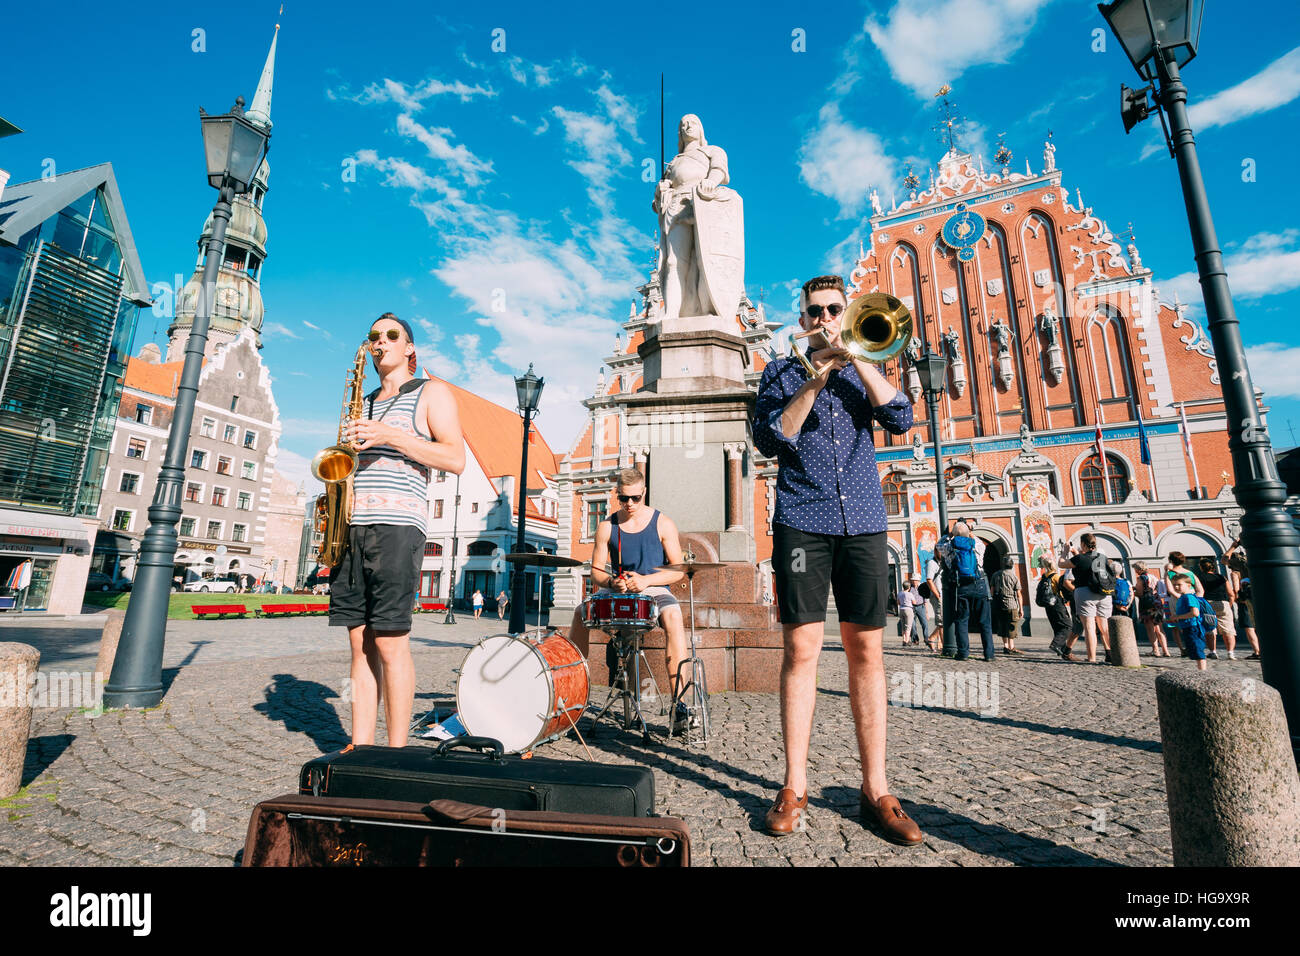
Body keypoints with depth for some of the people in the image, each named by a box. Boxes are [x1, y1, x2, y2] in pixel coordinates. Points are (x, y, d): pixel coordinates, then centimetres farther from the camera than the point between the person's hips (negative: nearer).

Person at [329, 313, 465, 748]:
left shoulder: (431, 393, 7)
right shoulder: (365, 403, 26)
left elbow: (456, 459, -6)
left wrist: (390, 436, -12)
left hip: (396, 523, -6)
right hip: (352, 526, 6)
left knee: (390, 643, -8)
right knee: (360, 641, 6)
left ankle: (396, 752, 2)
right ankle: (359, 748, 13)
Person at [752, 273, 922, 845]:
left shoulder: (862, 372, 20)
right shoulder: (781, 373, 14)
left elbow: (902, 419, 1)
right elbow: (769, 440, -3)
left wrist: (857, 357, -4)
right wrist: (816, 379, -8)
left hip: (864, 523, 2)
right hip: (802, 523, -2)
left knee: (867, 652, 3)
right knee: (802, 649, -4)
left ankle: (876, 790, 13)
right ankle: (794, 788, 8)